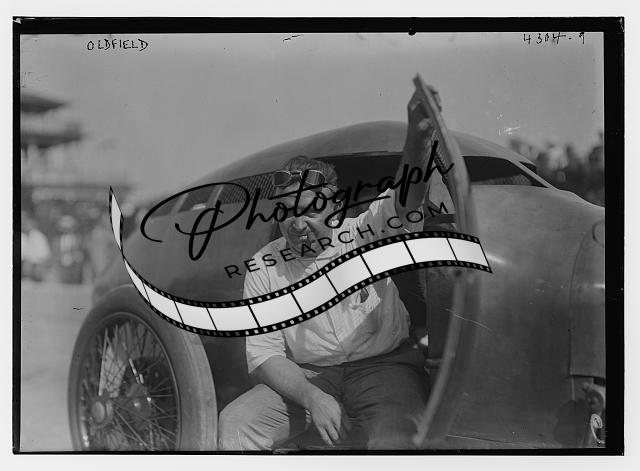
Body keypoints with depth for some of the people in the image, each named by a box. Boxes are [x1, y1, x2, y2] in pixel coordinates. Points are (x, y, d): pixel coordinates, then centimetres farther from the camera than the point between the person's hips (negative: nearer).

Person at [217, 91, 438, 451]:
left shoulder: (362, 235, -7)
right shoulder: (264, 268, -1)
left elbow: (406, 201, -29)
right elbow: (263, 354, -3)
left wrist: (418, 138, -51)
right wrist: (311, 398, -22)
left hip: (383, 365, -3)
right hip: (303, 376, 3)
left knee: (394, 441, -32)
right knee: (233, 425, -17)